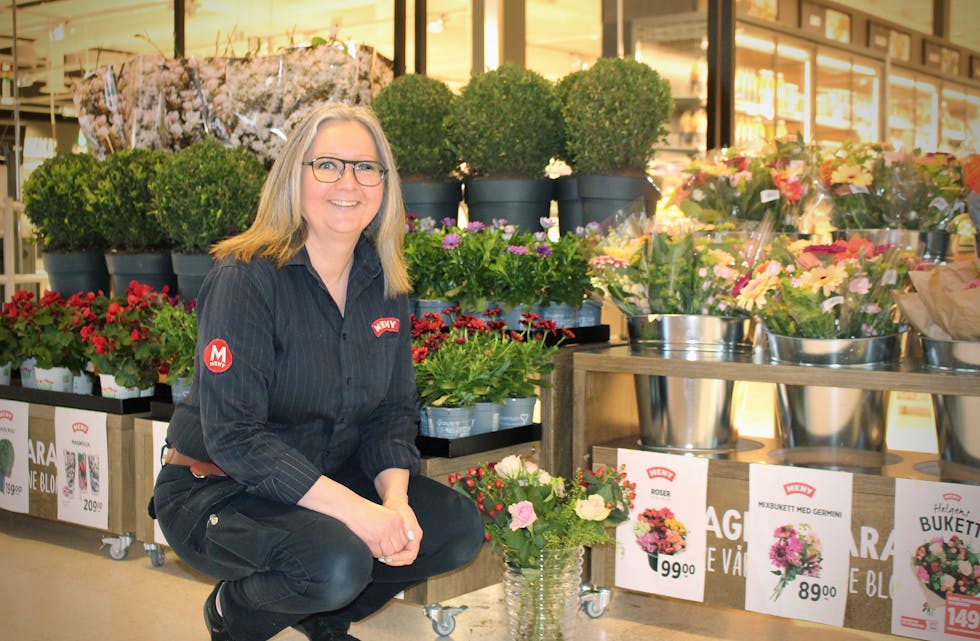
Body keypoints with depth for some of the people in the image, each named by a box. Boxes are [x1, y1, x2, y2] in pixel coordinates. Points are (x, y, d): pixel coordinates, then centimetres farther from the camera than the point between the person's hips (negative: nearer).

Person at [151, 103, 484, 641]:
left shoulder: (385, 284, 1)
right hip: (215, 492, -7)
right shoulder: (246, 278, -20)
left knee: (459, 527, -7)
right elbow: (234, 436, -25)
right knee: (337, 562, -32)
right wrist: (353, 509, -31)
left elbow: (393, 411, 4)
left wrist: (395, 499, -17)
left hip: (328, 478, 7)